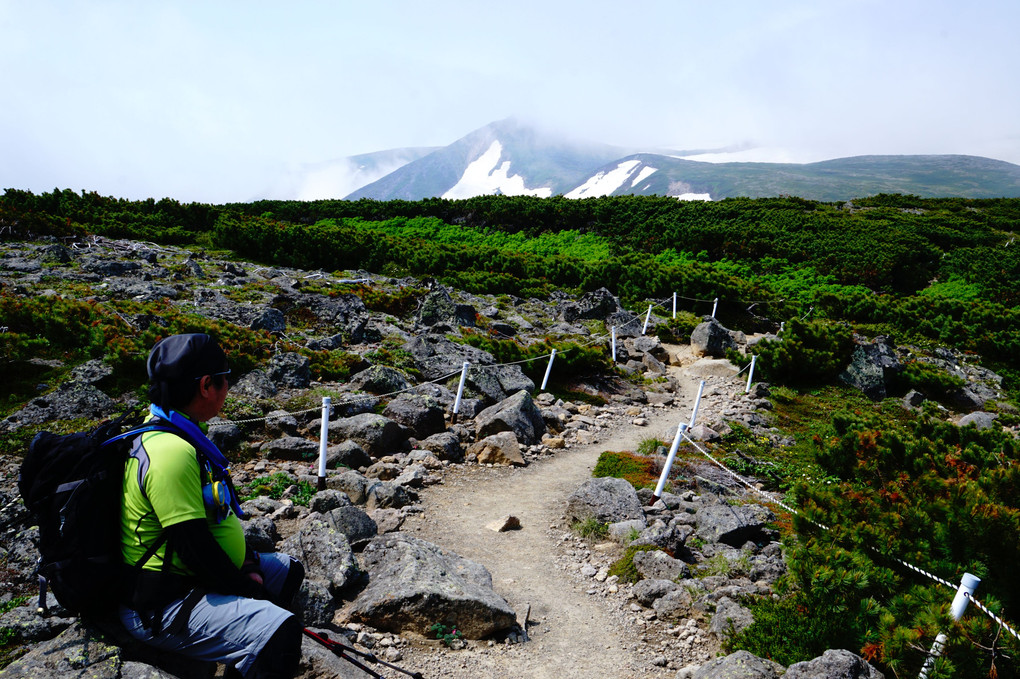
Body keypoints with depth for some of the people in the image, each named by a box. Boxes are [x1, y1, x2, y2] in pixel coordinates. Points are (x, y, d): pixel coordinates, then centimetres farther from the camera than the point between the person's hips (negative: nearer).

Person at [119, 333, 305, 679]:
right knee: (279, 633, -29)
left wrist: (247, 562, 6)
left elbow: (212, 514, 16)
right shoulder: (171, 452, -26)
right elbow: (194, 547, -26)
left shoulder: (180, 434, 8)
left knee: (288, 570, 23)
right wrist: (246, 588, -12)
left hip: (191, 579, 11)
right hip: (162, 607, -11)